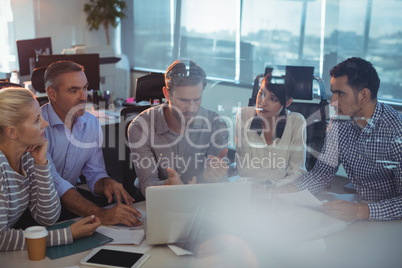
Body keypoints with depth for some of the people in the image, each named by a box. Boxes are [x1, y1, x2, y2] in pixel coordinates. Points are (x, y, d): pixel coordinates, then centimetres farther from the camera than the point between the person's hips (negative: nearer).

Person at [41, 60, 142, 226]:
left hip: (69, 202, 6)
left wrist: (107, 183, -18)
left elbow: (95, 174, 8)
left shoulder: (91, 123, 3)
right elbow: (51, 182, -29)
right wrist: (101, 214, -40)